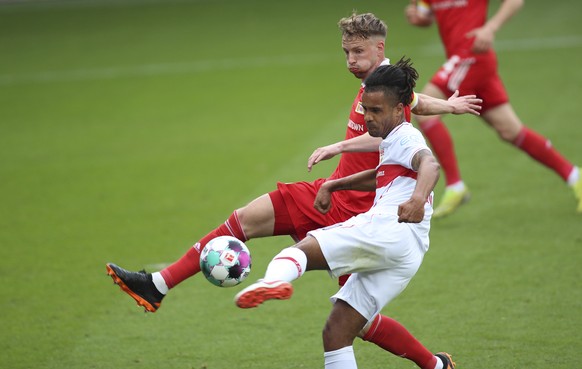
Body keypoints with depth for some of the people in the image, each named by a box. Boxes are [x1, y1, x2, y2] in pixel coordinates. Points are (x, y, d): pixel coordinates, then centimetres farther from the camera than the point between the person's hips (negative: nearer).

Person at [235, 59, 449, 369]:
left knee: (302, 249, -26)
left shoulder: (405, 137, 4)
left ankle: (274, 281, -60)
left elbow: (430, 164, -19)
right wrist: (333, 185, 45)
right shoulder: (393, 144, 34)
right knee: (336, 332, 7)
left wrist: (418, 198, -39)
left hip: (387, 229, -9)